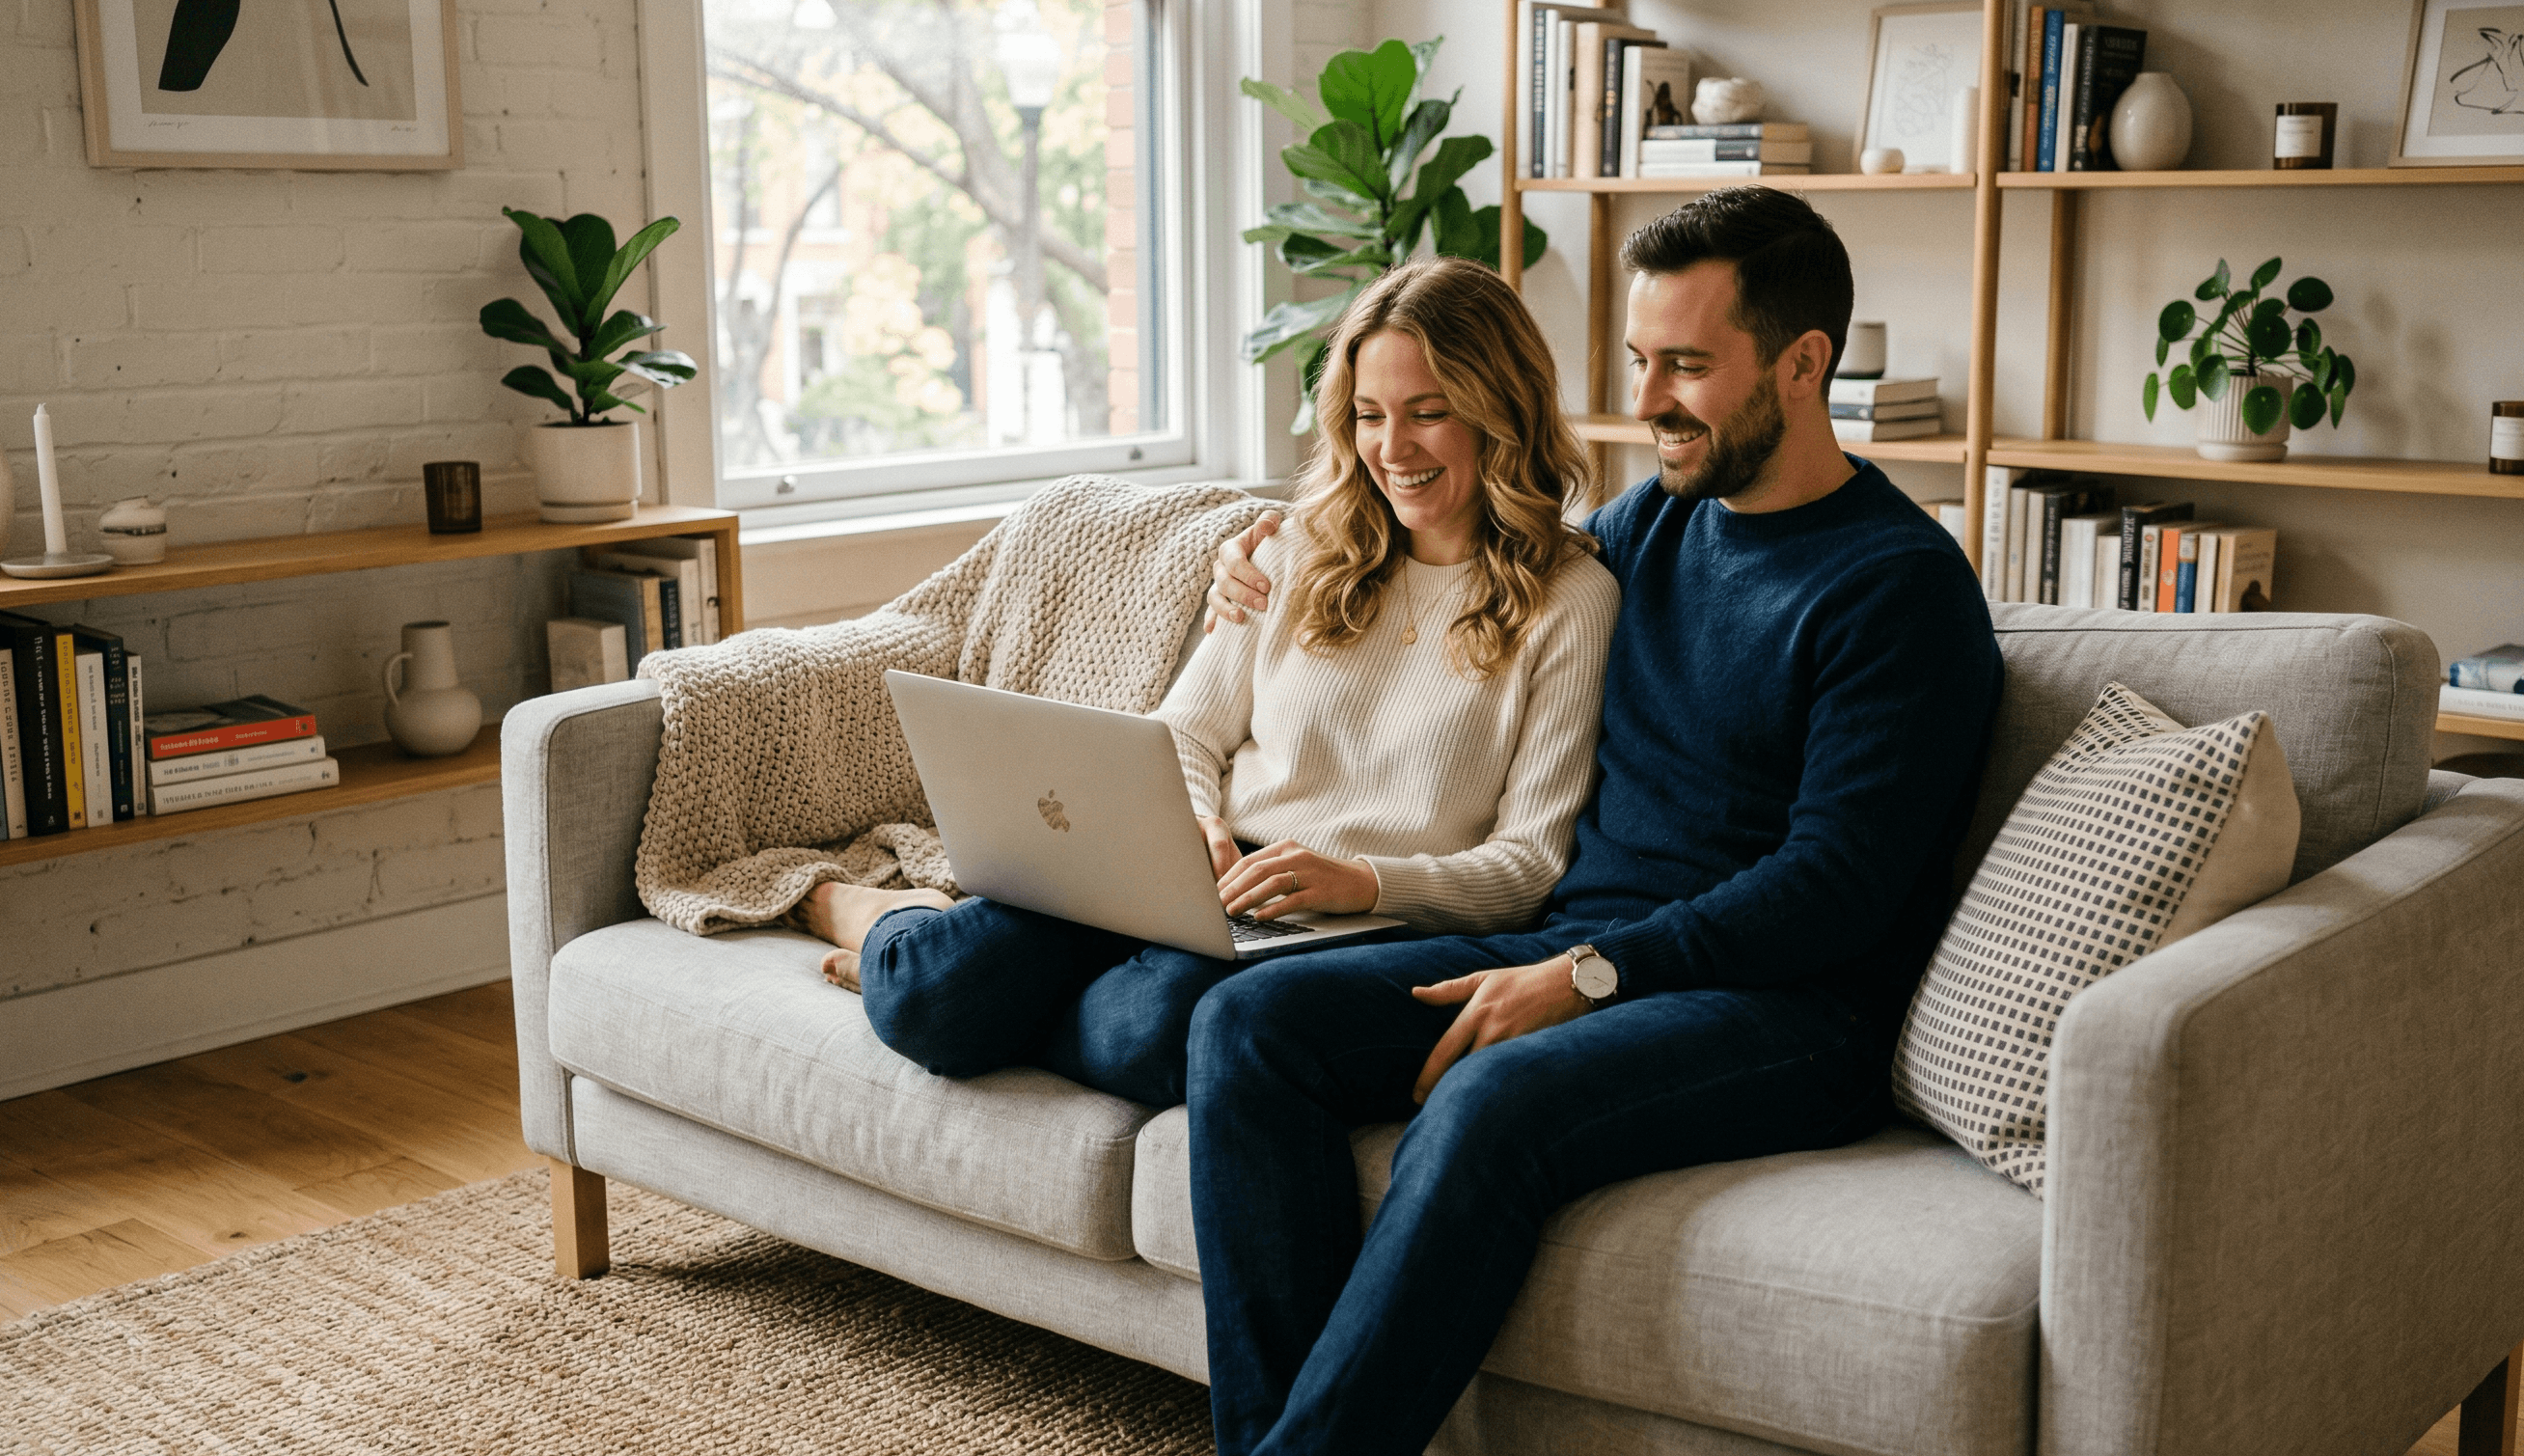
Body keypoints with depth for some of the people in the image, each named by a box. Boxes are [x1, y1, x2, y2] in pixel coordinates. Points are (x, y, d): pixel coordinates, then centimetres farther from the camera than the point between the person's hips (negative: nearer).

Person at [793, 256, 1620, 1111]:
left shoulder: (1571, 600, 0)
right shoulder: (1304, 552, 15)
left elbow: (1531, 863, -4)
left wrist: (1364, 880, -20)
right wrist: (1192, 828, -7)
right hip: (1202, 890, 4)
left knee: (1165, 1023, -37)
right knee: (924, 991, -21)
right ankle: (900, 926, 15)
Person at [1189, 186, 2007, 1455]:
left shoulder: (1900, 582, -6)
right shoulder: (1644, 525, 16)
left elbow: (1836, 888, -13)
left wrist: (1590, 975, -19)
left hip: (1784, 1005, -7)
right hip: (1572, 955, 7)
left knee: (1492, 1101, -36)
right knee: (1248, 1022, -15)